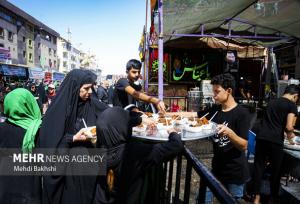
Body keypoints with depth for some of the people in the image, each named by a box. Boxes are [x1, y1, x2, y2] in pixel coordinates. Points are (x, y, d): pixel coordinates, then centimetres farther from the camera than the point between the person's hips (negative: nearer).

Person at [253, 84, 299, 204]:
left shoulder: (272, 102, 18)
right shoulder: (292, 105, 0)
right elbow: (289, 127, -11)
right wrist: (290, 133, 11)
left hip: (261, 137, 5)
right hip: (275, 141, -5)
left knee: (258, 167, 12)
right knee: (275, 170, 13)